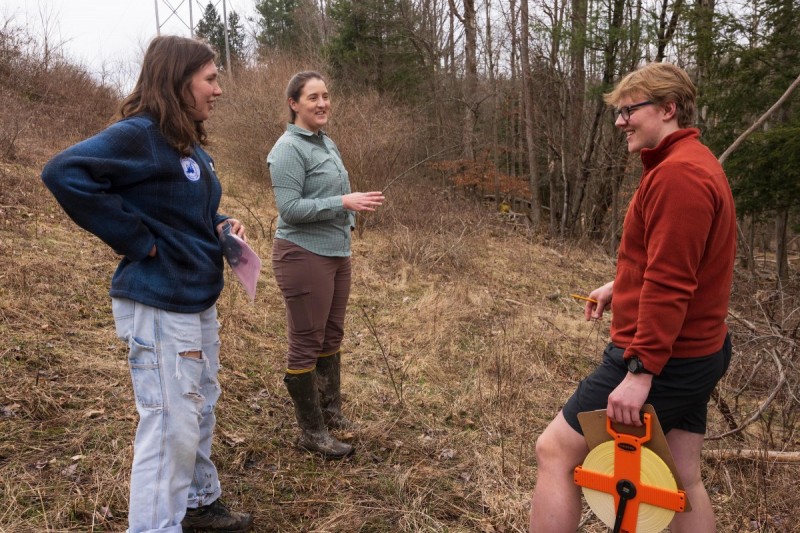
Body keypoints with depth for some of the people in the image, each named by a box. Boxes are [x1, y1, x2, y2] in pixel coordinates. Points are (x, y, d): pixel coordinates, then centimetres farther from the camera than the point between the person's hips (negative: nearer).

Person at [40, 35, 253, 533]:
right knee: (171, 427, -1)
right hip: (159, 305, -10)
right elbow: (65, 172, -30)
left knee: (202, 411, 21)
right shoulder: (139, 134, -17)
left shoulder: (189, 142, 10)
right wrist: (138, 241, -24)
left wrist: (222, 226, 2)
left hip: (200, 300, 10)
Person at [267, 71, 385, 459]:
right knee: (306, 346, 2)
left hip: (336, 253, 9)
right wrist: (345, 202, -24)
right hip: (304, 255, -8)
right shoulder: (289, 149, -14)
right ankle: (312, 434, 14)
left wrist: (347, 224, 15)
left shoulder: (328, 144, 12)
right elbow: (289, 208, -20)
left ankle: (331, 411, 34)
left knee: (331, 338, 17)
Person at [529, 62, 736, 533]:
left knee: (555, 451, -1)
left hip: (662, 360, -10)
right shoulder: (695, 163, 14)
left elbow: (669, 281, -26)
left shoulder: (679, 173, -20)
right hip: (695, 352, 10)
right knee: (684, 480, 17)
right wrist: (621, 288, 18)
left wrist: (641, 370, -26)